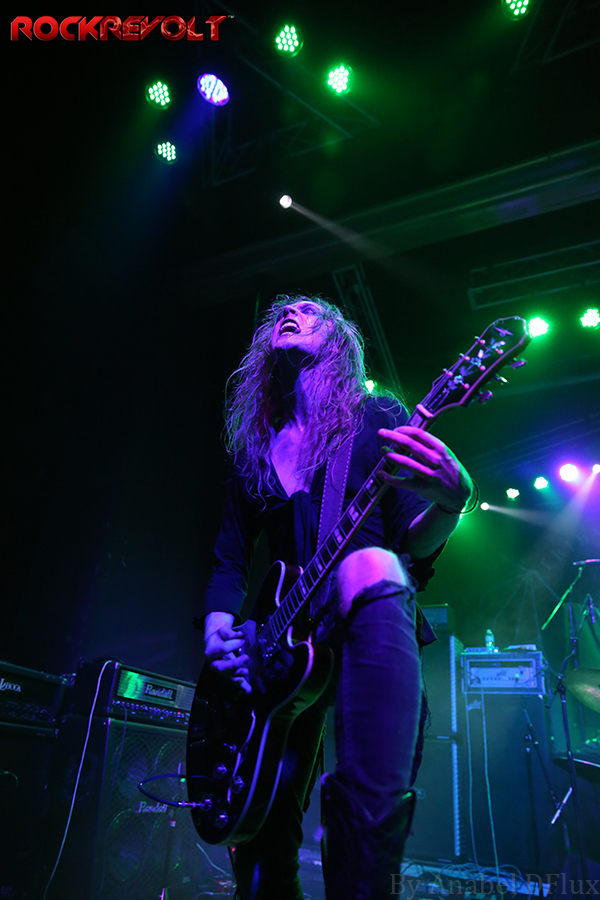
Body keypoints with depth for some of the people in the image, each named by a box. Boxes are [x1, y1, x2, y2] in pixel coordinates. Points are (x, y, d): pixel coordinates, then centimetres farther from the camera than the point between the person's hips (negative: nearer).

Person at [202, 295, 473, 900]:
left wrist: (449, 502, -24)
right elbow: (230, 558, 16)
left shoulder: (377, 420, 5)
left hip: (369, 620, -3)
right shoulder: (253, 449, 16)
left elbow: (414, 545, -2)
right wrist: (219, 625, -1)